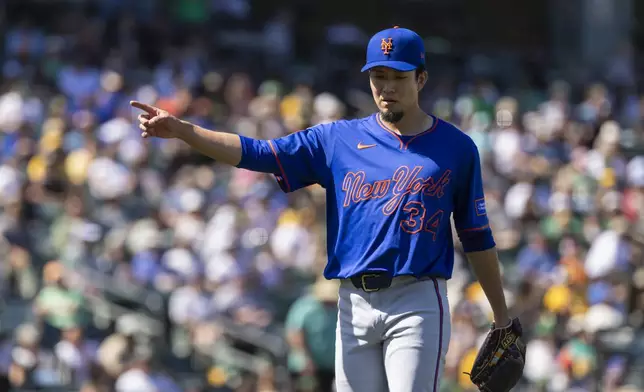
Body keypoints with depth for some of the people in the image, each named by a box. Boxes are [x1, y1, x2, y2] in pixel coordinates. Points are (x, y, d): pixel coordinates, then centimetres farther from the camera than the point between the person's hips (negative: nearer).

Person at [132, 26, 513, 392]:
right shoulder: (338, 139, 10)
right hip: (354, 305, 3)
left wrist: (502, 317, 10)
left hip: (418, 302, -3)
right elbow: (256, 153, 3)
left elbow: (478, 238, 10)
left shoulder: (456, 146, 6)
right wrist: (180, 129, -9)